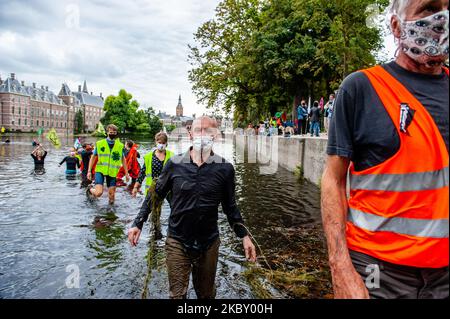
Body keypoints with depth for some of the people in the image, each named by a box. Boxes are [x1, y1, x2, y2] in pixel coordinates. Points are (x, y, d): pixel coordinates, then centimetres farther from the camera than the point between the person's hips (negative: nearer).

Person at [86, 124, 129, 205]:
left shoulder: (120, 146, 4)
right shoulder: (99, 144, 1)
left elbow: (123, 159, 13)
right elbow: (93, 157, 8)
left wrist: (126, 173, 11)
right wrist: (89, 171, 4)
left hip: (112, 172, 2)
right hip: (100, 170, -1)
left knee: (111, 195, 4)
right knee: (99, 193, -15)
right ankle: (90, 190, 19)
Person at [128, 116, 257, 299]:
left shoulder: (224, 168, -7)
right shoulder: (174, 164, -6)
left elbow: (230, 206, 3)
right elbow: (155, 195, 4)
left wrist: (244, 236, 0)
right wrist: (138, 224, 2)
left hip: (209, 243, 1)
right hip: (177, 242, 0)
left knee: (206, 294, 19)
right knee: (177, 294, 10)